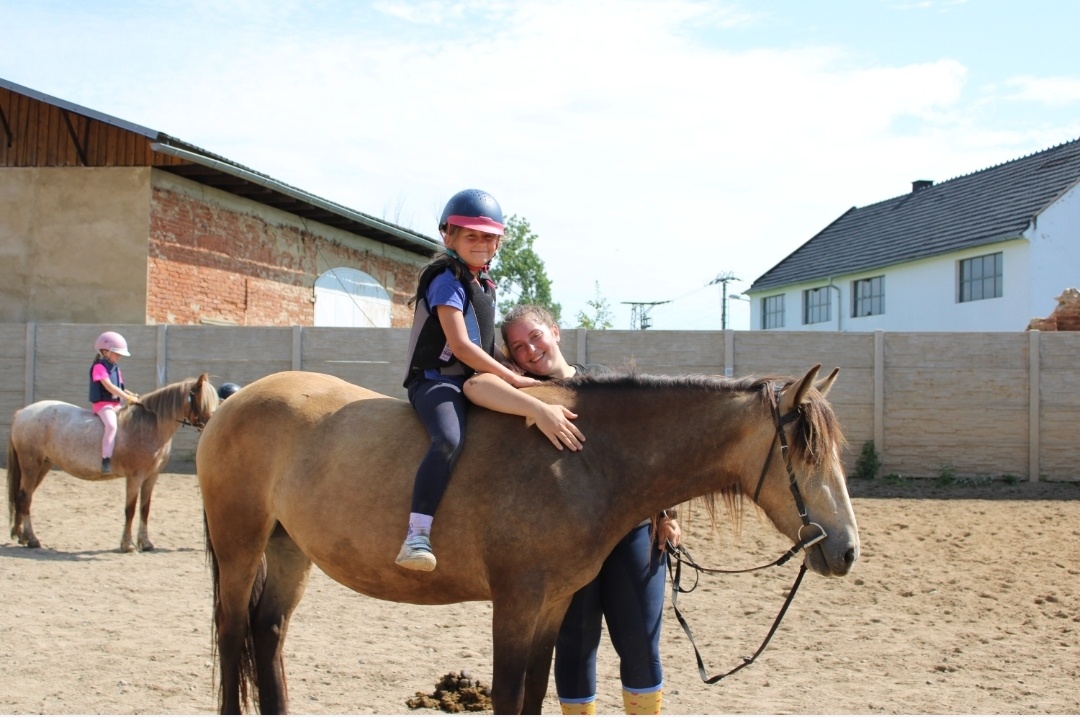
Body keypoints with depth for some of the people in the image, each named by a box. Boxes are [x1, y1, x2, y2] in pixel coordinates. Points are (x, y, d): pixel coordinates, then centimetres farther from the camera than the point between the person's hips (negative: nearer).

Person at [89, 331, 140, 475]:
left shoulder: (115, 368, 17)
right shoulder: (99, 367, -9)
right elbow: (109, 387, -20)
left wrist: (132, 395, 1)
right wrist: (128, 398, -22)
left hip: (117, 404, 9)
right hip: (103, 404, -9)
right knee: (111, 425, -33)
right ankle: (106, 460, -36)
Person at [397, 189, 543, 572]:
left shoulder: (483, 285, 16)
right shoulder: (447, 281, -11)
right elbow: (460, 345, -20)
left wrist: (518, 370, 11)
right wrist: (514, 378, -20)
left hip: (472, 382, 10)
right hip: (436, 379, -10)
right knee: (449, 439, -36)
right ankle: (416, 536, -43)